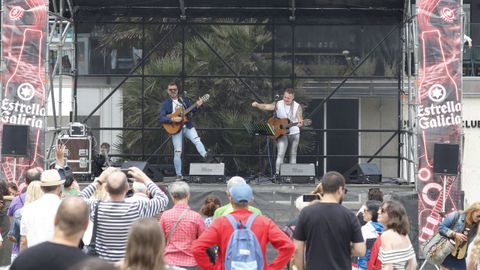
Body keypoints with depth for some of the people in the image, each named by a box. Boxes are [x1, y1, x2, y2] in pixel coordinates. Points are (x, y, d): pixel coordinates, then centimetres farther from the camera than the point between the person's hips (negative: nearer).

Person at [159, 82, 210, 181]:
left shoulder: (184, 100, 11)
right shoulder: (166, 104, 2)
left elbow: (191, 111, 8)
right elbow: (161, 118, -6)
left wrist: (197, 106, -12)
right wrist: (172, 119, -20)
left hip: (188, 126, 2)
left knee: (197, 140, -25)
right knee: (177, 152, -2)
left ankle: (205, 155, -44)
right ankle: (179, 175, 4)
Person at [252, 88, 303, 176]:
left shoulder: (297, 107, -3)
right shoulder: (278, 104, -5)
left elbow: (300, 119, -7)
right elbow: (266, 107, -17)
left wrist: (300, 123, -31)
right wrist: (257, 105, -36)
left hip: (294, 133, 2)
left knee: (293, 154, 8)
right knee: (280, 154, -15)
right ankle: (277, 174, -20)